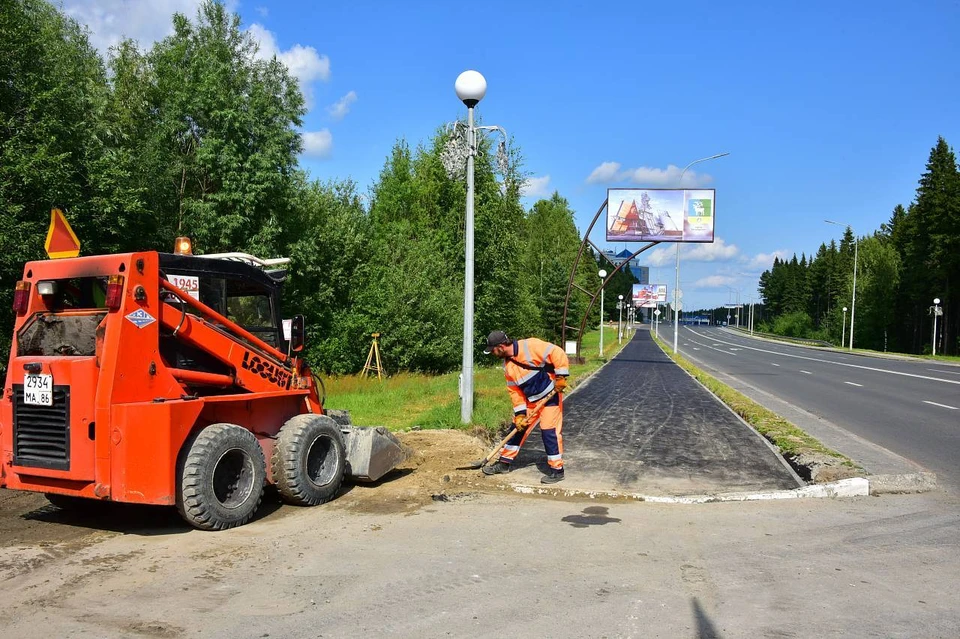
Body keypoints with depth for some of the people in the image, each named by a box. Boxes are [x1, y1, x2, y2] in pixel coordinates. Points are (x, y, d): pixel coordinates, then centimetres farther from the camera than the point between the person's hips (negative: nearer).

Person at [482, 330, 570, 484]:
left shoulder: (531, 346, -22)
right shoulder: (507, 365, 3)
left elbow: (557, 353, -25)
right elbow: (514, 390, 5)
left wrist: (561, 377, -25)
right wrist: (520, 413, -1)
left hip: (550, 395, -8)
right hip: (530, 400, 8)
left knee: (549, 431, -7)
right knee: (518, 428, 11)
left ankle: (557, 470, 6)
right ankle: (504, 463, 24)